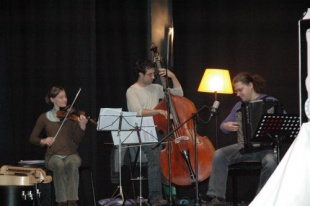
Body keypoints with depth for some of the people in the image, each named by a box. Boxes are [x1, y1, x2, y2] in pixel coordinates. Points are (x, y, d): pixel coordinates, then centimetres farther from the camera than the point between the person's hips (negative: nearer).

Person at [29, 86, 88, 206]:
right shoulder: (45, 118, 6)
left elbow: (77, 140, -4)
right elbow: (32, 138, 11)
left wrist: (82, 126, -22)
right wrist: (43, 141, -10)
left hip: (71, 154, 0)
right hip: (53, 155, 0)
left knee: (72, 163, -36)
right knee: (59, 165, -36)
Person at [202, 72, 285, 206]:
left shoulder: (271, 102, 1)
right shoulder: (239, 106, 16)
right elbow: (223, 127, 18)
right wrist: (226, 126, -5)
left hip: (266, 146, -5)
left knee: (270, 161, -38)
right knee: (219, 154, -19)